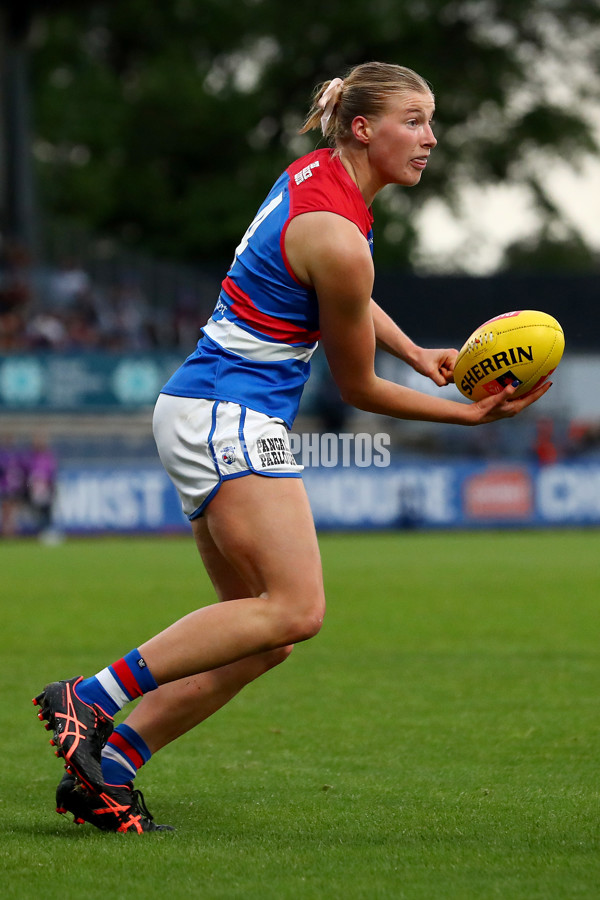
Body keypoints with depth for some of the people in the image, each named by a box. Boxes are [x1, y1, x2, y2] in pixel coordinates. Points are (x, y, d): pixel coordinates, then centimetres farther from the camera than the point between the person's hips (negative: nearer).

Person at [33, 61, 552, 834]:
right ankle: (89, 699, -21)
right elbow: (357, 388, -5)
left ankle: (103, 770, 1)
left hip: (198, 410, 10)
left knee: (262, 634, 6)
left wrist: (419, 355, 14)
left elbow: (349, 300, 30)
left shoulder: (317, 174, 11)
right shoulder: (337, 239, -17)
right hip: (232, 419, -10)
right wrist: (472, 414, 3)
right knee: (295, 608, -20)